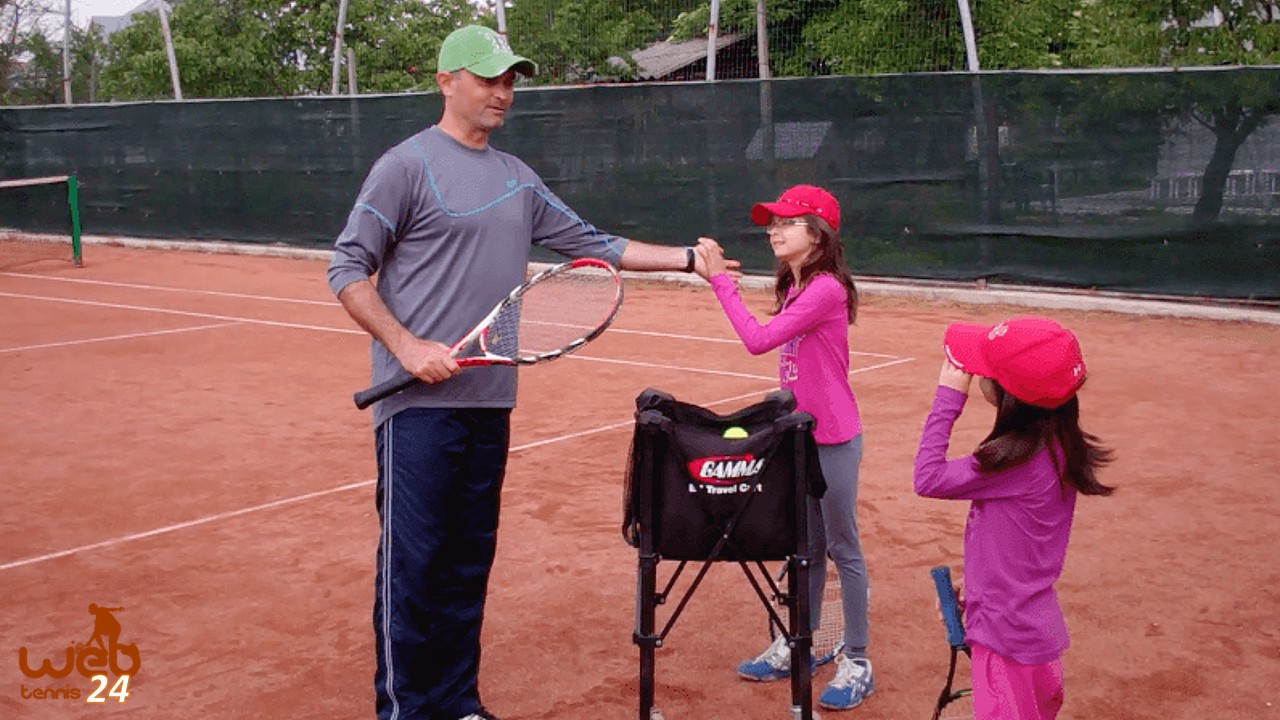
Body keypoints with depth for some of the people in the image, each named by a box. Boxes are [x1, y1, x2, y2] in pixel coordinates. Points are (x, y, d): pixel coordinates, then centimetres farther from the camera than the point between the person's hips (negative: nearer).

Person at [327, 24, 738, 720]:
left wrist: (684, 258, 10)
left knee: (470, 561, 12)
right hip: (420, 402, -7)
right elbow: (348, 269, -7)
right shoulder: (407, 165, -5)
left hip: (490, 402, 7)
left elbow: (592, 244, 18)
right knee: (412, 562, -3)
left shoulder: (518, 178, 15)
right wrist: (409, 347, -18)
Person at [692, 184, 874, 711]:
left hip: (833, 440, -8)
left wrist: (719, 278, -23)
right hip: (800, 435, 8)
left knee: (842, 548, 2)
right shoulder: (793, 288, 8)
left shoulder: (826, 289, -19)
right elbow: (778, 346, 9)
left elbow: (758, 340, -25)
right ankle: (797, 646, 29)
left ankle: (856, 663, 12)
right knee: (807, 545, 17)